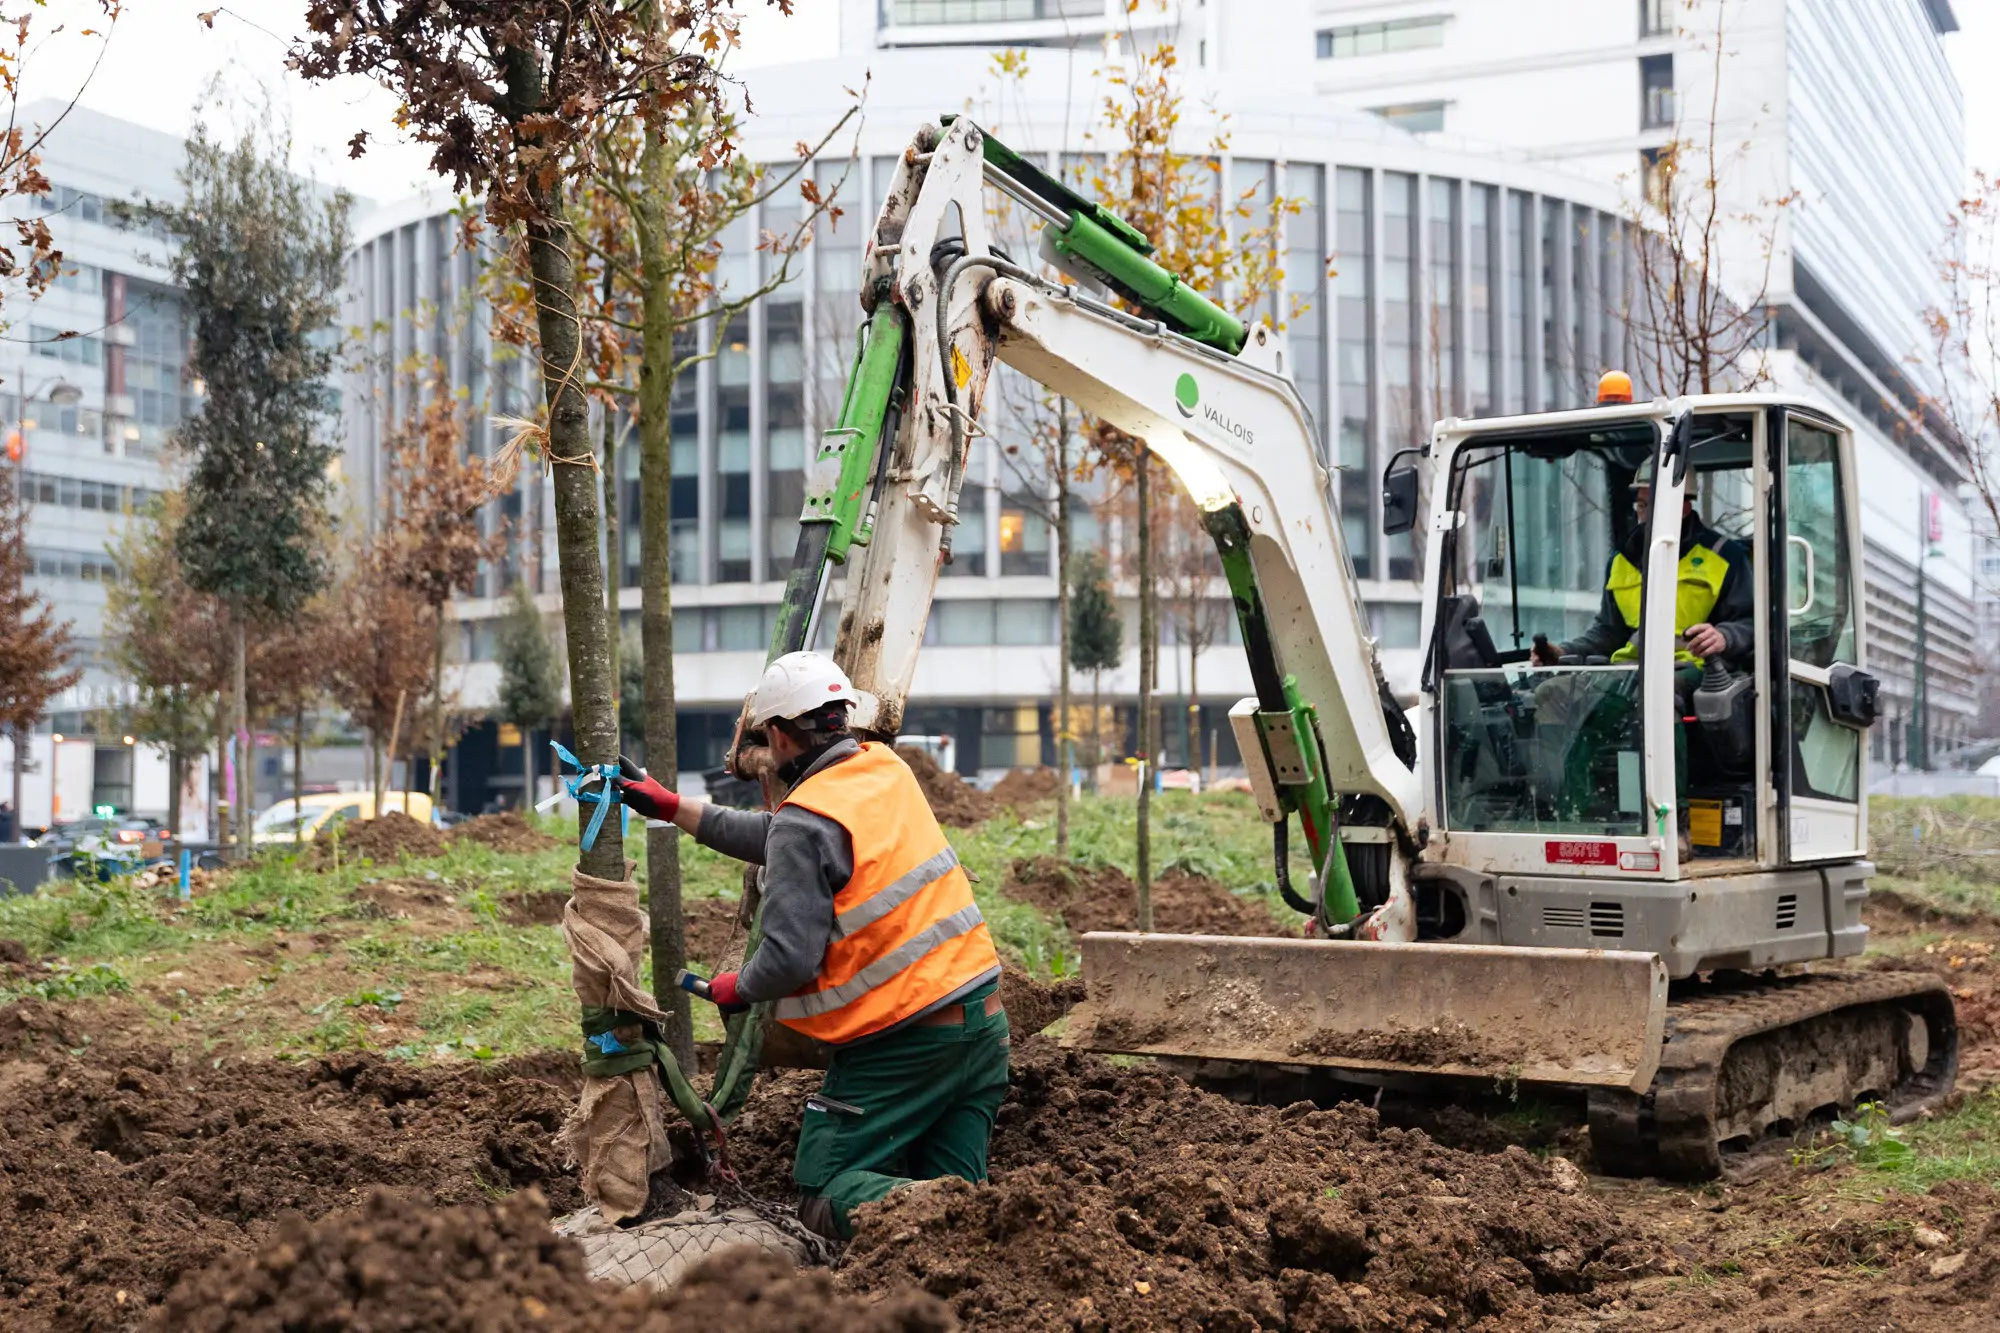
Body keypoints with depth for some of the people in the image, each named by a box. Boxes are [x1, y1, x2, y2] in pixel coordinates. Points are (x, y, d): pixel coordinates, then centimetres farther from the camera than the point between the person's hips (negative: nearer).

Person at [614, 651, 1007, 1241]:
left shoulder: (807, 820, -15)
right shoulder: (887, 770, 10)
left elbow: (790, 957, -18)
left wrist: (736, 987, 4)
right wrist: (670, 806, 22)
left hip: (902, 1039, -8)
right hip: (983, 1019, 8)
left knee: (826, 1200, 1)